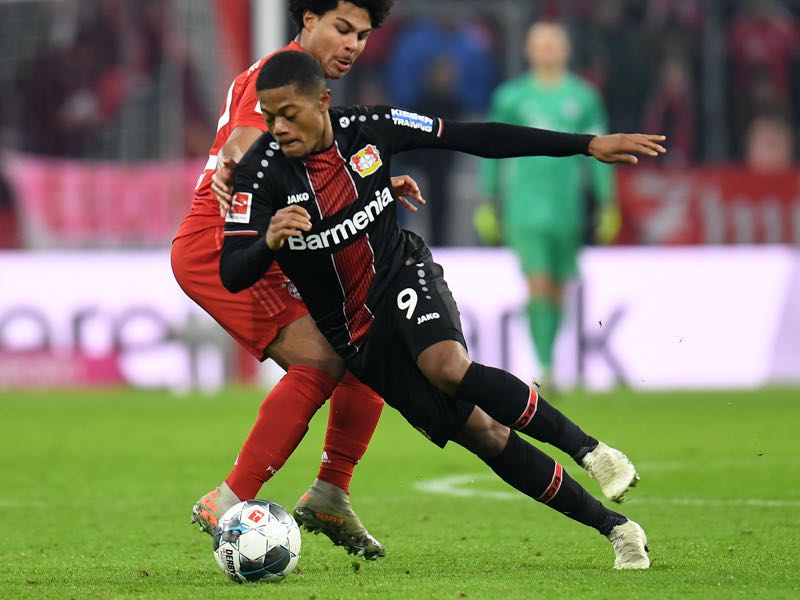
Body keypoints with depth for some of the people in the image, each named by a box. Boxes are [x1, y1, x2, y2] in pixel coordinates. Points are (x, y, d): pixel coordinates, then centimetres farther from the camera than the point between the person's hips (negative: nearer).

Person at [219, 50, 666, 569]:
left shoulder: (368, 128, -11)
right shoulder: (262, 171, -16)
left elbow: (475, 138, -4)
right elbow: (232, 275, -20)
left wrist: (588, 146, -4)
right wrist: (269, 241, -44)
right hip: (354, 333, 0)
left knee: (450, 367, -35)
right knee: (482, 436, -6)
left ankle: (587, 448, -21)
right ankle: (614, 528, 2)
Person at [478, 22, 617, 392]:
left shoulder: (583, 98, 6)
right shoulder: (511, 97, 4)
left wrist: (606, 205, 5)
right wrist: (488, 201, 5)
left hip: (567, 206, 2)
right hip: (525, 205, -2)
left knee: (557, 291, 7)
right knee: (538, 286, -13)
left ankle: (547, 360, 21)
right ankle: (544, 367, -16)